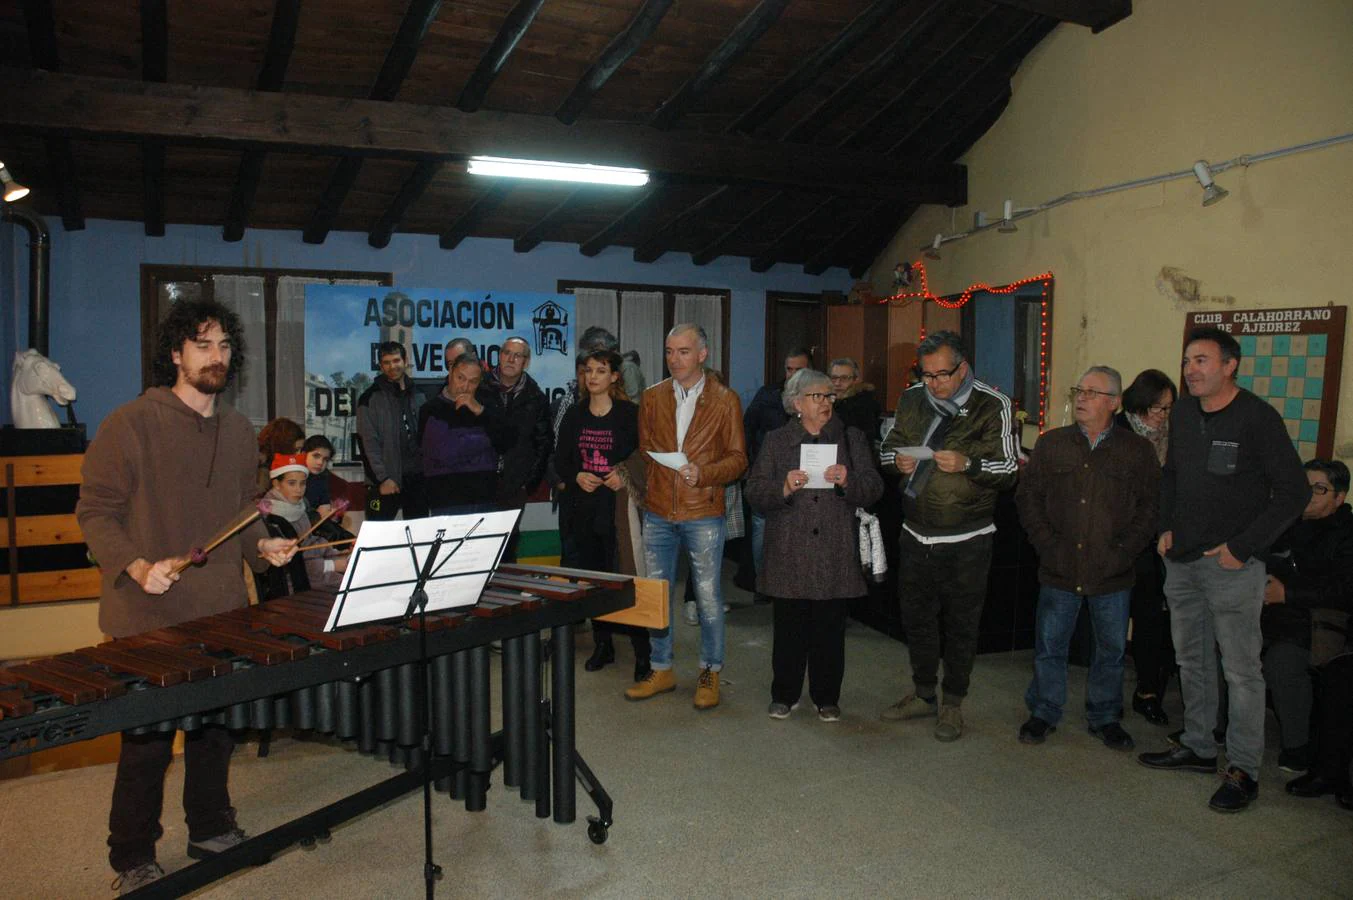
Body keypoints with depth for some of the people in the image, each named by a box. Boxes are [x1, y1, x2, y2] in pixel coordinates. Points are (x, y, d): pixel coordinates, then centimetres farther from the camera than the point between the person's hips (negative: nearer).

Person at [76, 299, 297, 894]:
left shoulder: (240, 432, 10)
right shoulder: (130, 424, -9)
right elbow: (95, 511, -8)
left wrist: (262, 546, 0)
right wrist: (138, 566, -22)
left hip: (223, 614, 6)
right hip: (148, 620, -5)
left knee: (217, 730, 17)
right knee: (146, 742, 4)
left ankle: (211, 829, 36)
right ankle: (133, 861, 23)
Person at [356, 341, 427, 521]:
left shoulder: (417, 396, 13)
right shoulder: (371, 398, -2)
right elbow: (369, 443, -7)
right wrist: (382, 478, -14)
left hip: (416, 478, 5)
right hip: (385, 481, -4)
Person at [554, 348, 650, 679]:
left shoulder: (630, 413, -3)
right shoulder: (575, 414, 10)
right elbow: (560, 459, 12)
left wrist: (626, 476, -18)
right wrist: (577, 476, -6)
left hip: (619, 506, -5)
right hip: (584, 506, 5)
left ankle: (642, 651, 1)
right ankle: (602, 645, 22)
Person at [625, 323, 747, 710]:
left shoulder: (725, 400, -2)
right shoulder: (652, 397, 8)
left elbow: (738, 458, -3)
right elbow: (644, 449, 15)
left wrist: (703, 473, -19)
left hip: (703, 513, -3)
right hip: (658, 512, 4)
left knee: (709, 596, 5)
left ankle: (710, 673, 20)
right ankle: (661, 670, 25)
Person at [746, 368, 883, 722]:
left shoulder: (852, 439, 10)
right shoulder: (776, 441, 8)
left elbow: (874, 489, 2)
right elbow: (755, 492, 0)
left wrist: (848, 482, -17)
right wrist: (784, 489, -18)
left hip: (835, 555, 1)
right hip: (789, 554, 0)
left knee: (830, 629, 5)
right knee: (789, 627, 4)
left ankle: (826, 697, 20)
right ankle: (784, 695, 19)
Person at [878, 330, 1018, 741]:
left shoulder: (992, 406, -9)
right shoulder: (912, 399, 5)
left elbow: (1008, 470, -10)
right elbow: (888, 445, 15)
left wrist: (967, 464, -27)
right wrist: (897, 458, -8)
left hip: (965, 541, -5)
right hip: (916, 534, 5)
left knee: (960, 623, 6)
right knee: (916, 616, 15)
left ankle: (952, 704, 22)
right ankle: (924, 694, 33)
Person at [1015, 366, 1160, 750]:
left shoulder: (1138, 451, 1)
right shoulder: (1051, 444, 4)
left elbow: (1151, 506, 0)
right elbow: (1028, 496, 5)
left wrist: (1122, 551, -9)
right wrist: (1047, 544, -5)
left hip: (1112, 574, 0)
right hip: (1060, 570, 1)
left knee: (1111, 648, 11)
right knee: (1049, 645, 8)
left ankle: (1104, 716, 29)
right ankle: (1043, 712, 25)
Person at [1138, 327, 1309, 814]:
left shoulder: (1257, 418, -12)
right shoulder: (1182, 413, 7)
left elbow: (1293, 491, -12)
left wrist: (1242, 548, -15)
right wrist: (1166, 528, 9)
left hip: (1232, 565, -7)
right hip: (1181, 560, 7)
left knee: (1241, 669, -1)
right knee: (1191, 660, 16)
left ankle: (1244, 769, 10)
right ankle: (1198, 748, 31)